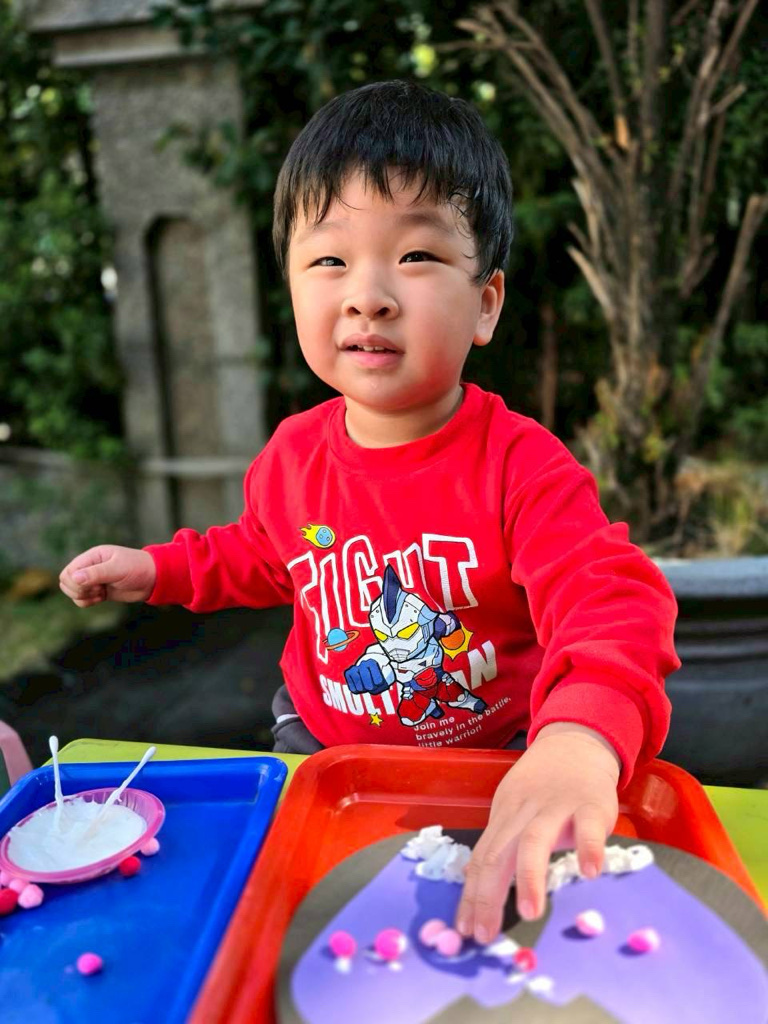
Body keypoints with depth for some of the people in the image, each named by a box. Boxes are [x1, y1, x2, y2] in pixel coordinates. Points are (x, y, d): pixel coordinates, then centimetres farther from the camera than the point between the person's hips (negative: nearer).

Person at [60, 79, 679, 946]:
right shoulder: (293, 456, -10)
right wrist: (159, 568, -1)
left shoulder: (521, 464, -26)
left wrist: (579, 737, -62)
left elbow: (613, 598, -42)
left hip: (494, 756, -3)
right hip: (321, 745, 4)